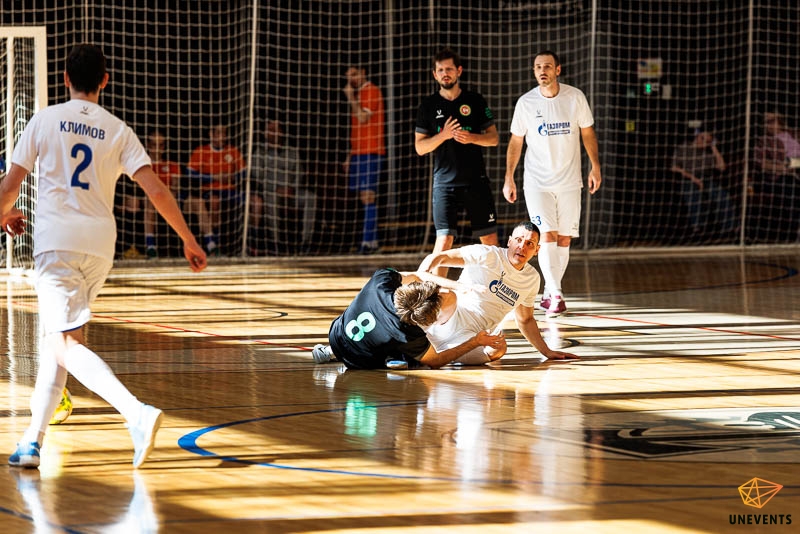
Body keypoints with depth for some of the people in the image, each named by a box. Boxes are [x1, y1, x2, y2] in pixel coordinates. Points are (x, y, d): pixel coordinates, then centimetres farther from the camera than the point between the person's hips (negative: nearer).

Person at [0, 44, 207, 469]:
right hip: (99, 242, 4)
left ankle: (136, 411, -32)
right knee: (58, 337, 19)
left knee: (67, 344, -11)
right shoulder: (118, 131, 7)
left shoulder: (45, 120, 2)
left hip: (56, 239, -4)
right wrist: (189, 240, 3)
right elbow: (155, 189, -3)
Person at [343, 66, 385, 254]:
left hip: (371, 152, -9)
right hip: (359, 153, 9)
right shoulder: (358, 94, 21)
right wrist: (350, 155, 21)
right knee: (364, 197, 6)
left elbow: (363, 119, -16)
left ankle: (368, 241, -17)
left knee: (368, 195, -13)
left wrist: (351, 98, -11)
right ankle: (372, 241, 8)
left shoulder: (372, 92, -6)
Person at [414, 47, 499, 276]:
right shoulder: (428, 106, 5)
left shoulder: (475, 101, 7)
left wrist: (471, 138, -11)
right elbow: (420, 147, 4)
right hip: (444, 182, -1)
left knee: (489, 238, 4)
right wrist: (443, 136, -14)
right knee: (444, 239, -11)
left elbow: (494, 137, 9)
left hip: (476, 180, 2)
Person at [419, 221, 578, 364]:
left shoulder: (532, 278, 14)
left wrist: (547, 352, 21)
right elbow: (439, 257, -8)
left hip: (470, 336, 6)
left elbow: (525, 320, 28)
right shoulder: (488, 255, -4)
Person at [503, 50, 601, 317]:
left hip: (569, 182, 2)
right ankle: (555, 294, -19)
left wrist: (595, 167, 1)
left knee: (564, 239, 4)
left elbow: (587, 132, 8)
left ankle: (550, 293, 16)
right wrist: (509, 178, 2)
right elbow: (515, 141, 6)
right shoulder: (526, 102, -4)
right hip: (537, 182, -2)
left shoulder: (575, 97, -3)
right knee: (546, 236, -14)